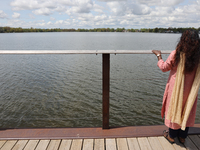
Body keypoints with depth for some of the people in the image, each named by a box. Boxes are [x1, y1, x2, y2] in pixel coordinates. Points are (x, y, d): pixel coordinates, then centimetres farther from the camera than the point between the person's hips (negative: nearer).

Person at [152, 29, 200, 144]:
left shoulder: (176, 54, -18)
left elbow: (164, 67, -6)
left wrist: (159, 55, 6)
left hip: (177, 88, -3)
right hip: (191, 90, 3)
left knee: (174, 109, 13)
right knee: (187, 111, 18)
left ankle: (171, 136, 30)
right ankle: (182, 136, 35)